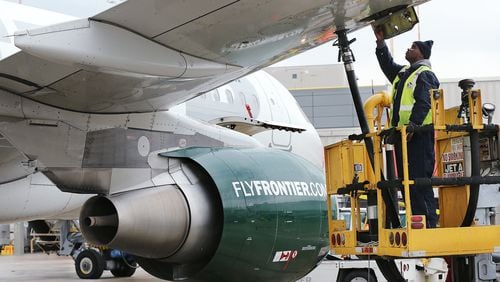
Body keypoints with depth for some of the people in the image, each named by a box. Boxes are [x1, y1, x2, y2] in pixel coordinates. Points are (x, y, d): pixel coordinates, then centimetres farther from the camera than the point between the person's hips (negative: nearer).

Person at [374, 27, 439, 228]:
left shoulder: (425, 74, -4)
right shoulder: (403, 73, 24)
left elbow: (423, 103, -15)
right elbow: (387, 65, 34)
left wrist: (412, 125, -25)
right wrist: (381, 42, 23)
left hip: (418, 135, -9)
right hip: (401, 135, 9)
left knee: (419, 178, -13)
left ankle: (429, 222, -13)